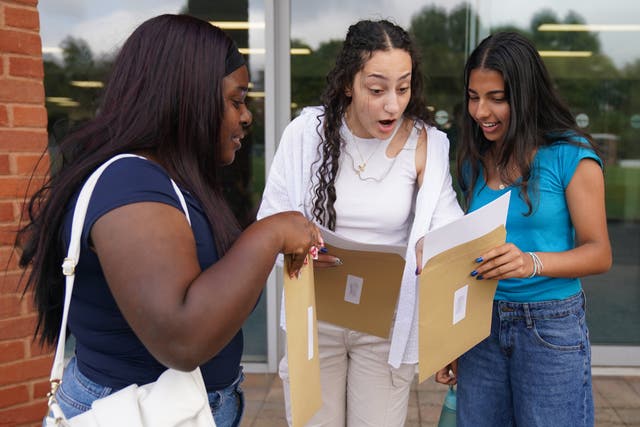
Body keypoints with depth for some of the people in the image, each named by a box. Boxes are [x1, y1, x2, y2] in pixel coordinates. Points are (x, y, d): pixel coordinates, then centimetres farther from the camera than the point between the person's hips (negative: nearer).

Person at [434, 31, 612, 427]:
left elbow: (599, 253, -8)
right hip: (481, 323, 4)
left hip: (551, 327, -4)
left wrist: (533, 263, -27)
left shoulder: (571, 155, -8)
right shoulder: (475, 161, 6)